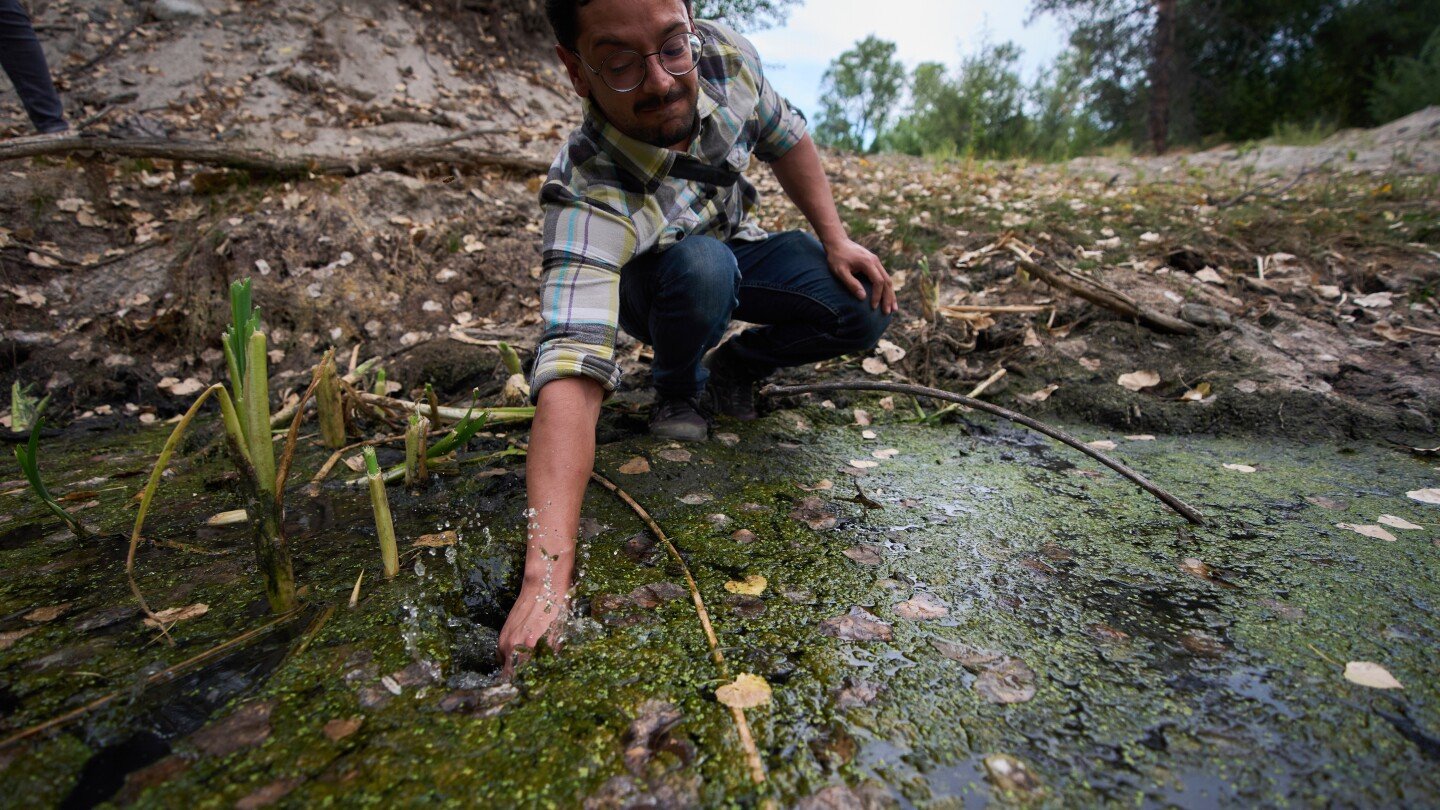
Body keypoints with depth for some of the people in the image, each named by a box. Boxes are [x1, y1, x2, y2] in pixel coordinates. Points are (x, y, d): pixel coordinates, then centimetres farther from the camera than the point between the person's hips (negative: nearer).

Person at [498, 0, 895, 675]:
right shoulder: (588, 197, -40)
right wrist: (547, 576, -59)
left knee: (866, 310, -16)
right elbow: (571, 371, -51)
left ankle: (735, 367, 9)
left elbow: (784, 137, -3)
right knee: (701, 263, -38)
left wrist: (836, 239, -10)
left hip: (737, 248, 4)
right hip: (649, 284, -4)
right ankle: (677, 391, -5)